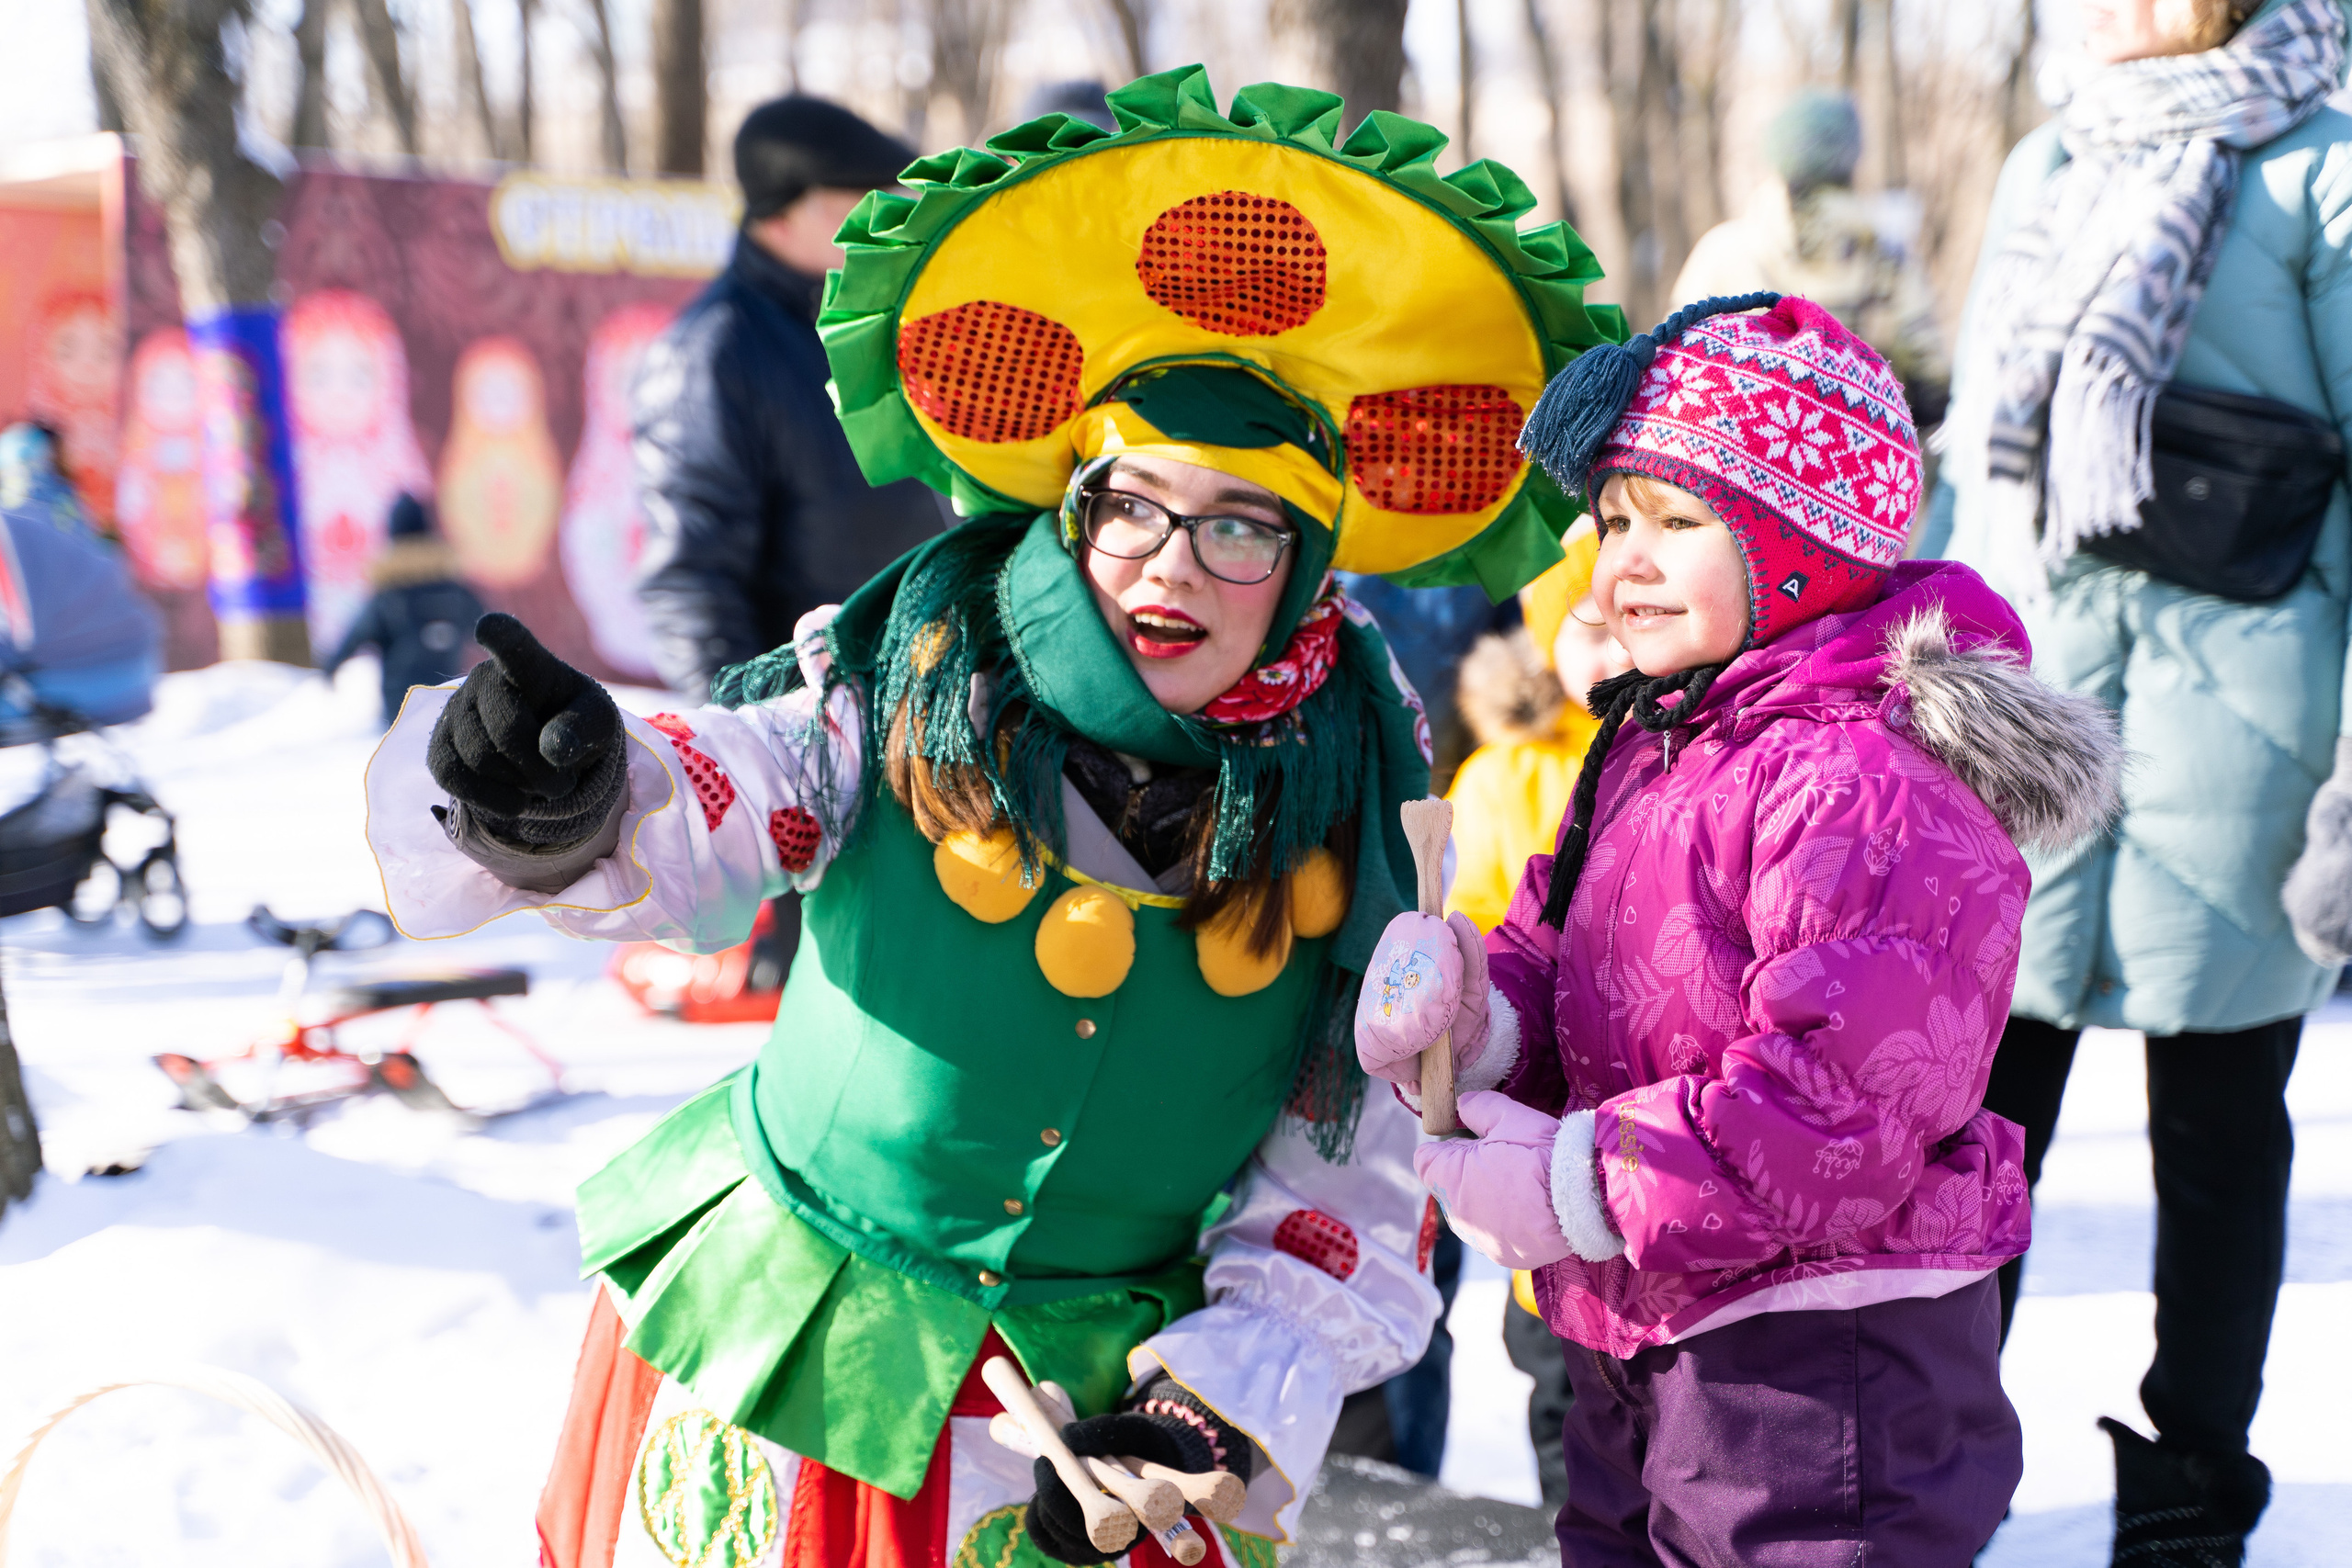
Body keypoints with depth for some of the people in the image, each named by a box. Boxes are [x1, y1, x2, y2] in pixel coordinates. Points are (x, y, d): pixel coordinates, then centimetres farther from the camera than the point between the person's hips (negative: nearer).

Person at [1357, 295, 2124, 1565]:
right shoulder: (1650, 748, 11)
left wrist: (1580, 1186, -24)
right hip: (1636, 1343, 10)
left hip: (1821, 1370, -10)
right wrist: (1477, 1021, -8)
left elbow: (1850, 1092, -29)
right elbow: (1560, 964, 17)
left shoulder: (1867, 784, -22)